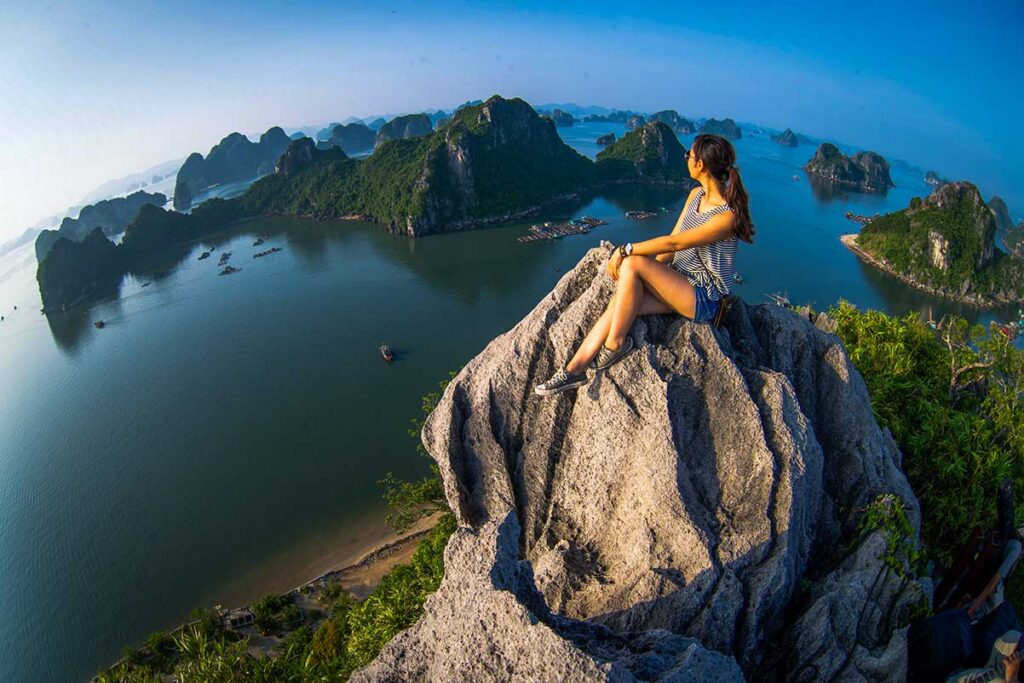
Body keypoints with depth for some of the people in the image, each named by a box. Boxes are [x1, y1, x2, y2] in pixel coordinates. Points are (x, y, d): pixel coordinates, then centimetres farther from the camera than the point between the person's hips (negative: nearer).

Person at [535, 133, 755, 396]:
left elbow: (673, 243, -24)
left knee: (632, 264, -27)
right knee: (619, 303, -18)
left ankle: (615, 343, -14)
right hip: (678, 283, 7)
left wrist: (624, 250, -21)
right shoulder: (696, 194, 6)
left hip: (703, 298, -7)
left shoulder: (727, 216, -21)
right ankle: (575, 369, -16)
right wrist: (650, 279, -4)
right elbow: (673, 241, 7)